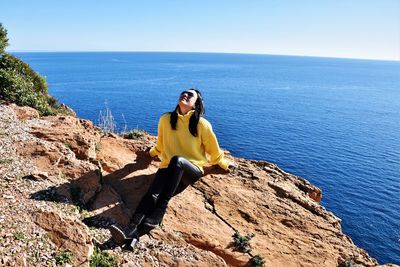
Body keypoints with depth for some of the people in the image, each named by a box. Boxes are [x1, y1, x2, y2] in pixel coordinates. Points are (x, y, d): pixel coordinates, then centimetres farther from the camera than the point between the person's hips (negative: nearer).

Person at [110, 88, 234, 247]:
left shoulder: (202, 124, -5)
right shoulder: (166, 119, 4)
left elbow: (214, 151, 10)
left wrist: (224, 164, 18)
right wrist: (153, 153, 39)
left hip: (193, 170, -2)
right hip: (169, 168, 3)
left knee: (177, 160, -37)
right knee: (153, 194, -28)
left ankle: (158, 213, -40)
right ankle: (130, 231, -45)